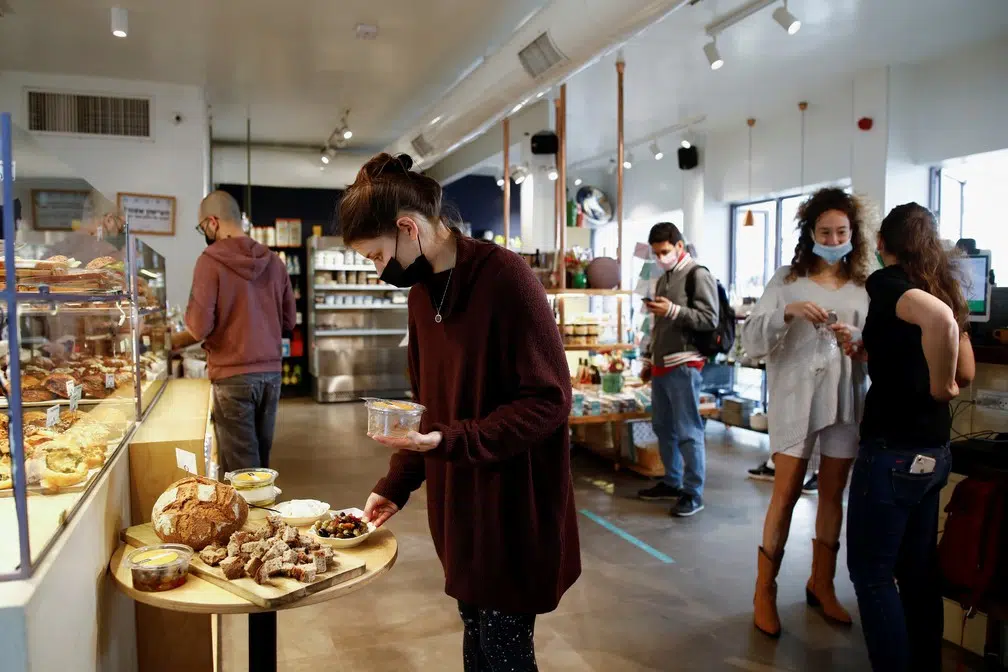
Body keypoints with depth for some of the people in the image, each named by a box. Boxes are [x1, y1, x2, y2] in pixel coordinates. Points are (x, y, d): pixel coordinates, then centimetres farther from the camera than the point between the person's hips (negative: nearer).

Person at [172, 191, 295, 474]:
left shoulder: (211, 260, -9)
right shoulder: (273, 261, 6)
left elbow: (199, 327, -13)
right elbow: (288, 321, 12)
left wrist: (174, 341, 7)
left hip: (234, 374, -5)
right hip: (271, 371, 5)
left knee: (240, 469, 1)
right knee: (261, 459, 14)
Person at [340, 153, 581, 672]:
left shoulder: (504, 277, -18)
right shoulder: (421, 287, 7)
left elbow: (548, 400, -19)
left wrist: (448, 442, -25)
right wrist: (395, 485, 7)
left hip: (514, 507, -7)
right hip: (457, 500, 7)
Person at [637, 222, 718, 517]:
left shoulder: (698, 274, -5)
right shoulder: (663, 279, 20)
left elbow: (710, 319, -13)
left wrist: (673, 310, -21)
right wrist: (648, 360, 22)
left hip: (683, 366, -8)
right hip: (661, 365, 8)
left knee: (688, 432, -5)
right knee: (663, 428, 13)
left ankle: (693, 493, 2)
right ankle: (672, 482, 24)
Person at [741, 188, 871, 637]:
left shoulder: (866, 286, 6)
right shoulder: (787, 280, -2)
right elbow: (752, 340, -9)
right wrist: (787, 313, -25)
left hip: (847, 400, 3)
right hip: (796, 398, -3)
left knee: (833, 494, 13)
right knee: (785, 495, 1)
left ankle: (822, 585, 30)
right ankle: (764, 591, 14)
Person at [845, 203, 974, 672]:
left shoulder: (886, 281, -12)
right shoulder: (943, 287, 11)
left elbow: (938, 319, -34)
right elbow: (966, 372, 16)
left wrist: (938, 386, -19)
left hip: (892, 450, -8)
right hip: (933, 450, 8)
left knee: (871, 572, 3)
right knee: (918, 569, 18)